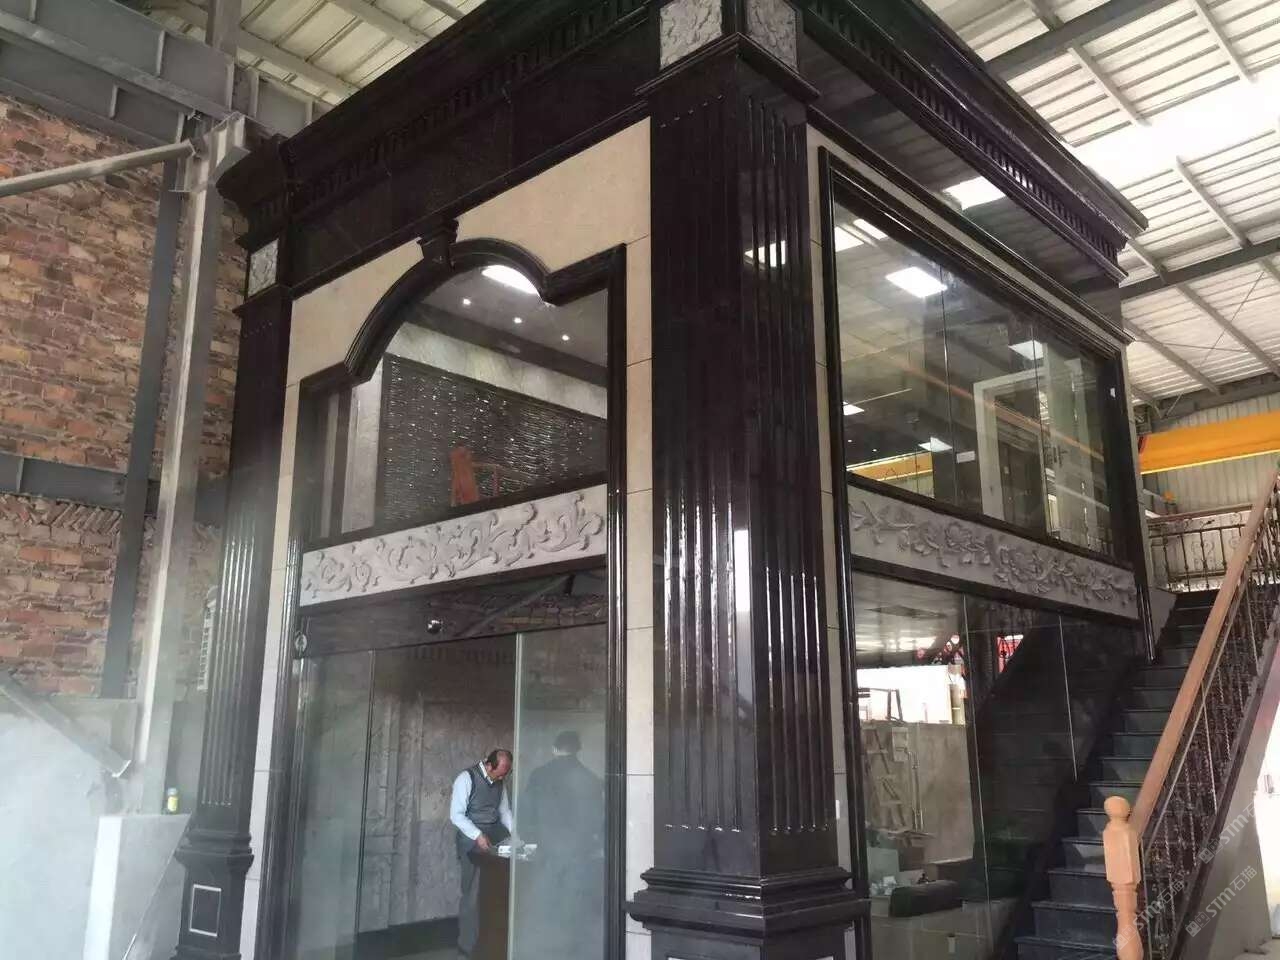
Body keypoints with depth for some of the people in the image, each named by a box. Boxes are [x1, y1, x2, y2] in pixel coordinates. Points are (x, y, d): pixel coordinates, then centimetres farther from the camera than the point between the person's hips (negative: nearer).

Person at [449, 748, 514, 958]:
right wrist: (477, 835, -25)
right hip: (472, 839, -5)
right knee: (472, 894, -1)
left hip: (495, 838, 5)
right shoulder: (466, 778, -12)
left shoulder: (499, 781, 9)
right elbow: (456, 815, -15)